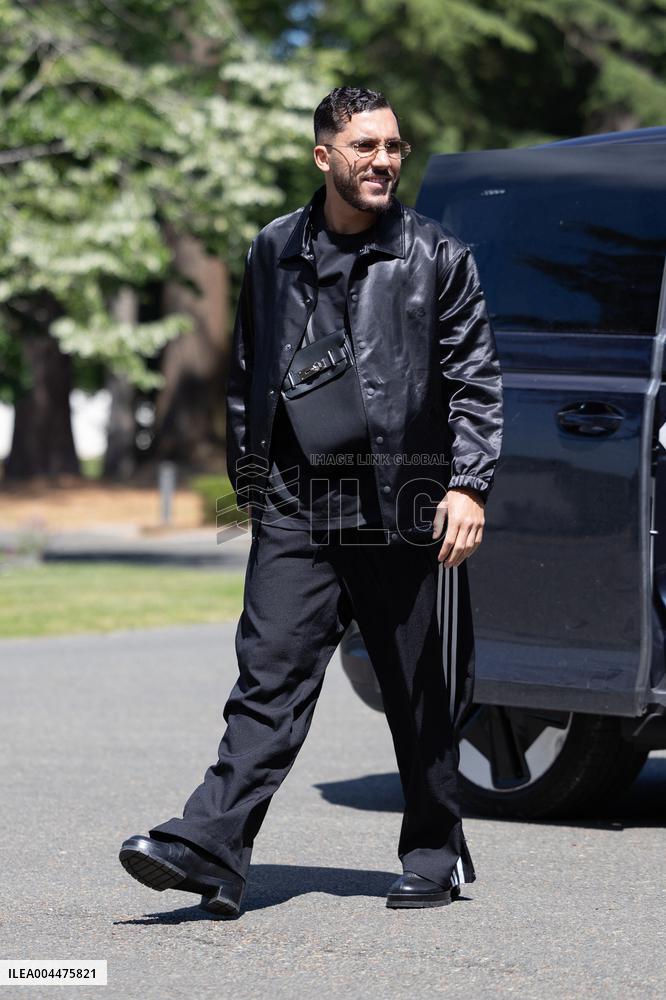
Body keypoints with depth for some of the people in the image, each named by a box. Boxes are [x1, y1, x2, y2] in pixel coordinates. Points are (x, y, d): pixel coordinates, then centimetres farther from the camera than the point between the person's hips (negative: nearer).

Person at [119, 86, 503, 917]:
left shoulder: (437, 257, 2)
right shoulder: (274, 255, 10)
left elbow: (476, 380, 0)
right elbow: (245, 378, 19)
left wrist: (468, 484, -10)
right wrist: (248, 481, 18)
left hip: (406, 511, -2)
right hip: (295, 511, 2)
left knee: (423, 699, 6)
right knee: (269, 680, -9)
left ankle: (434, 856, 20)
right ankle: (207, 849, -18)